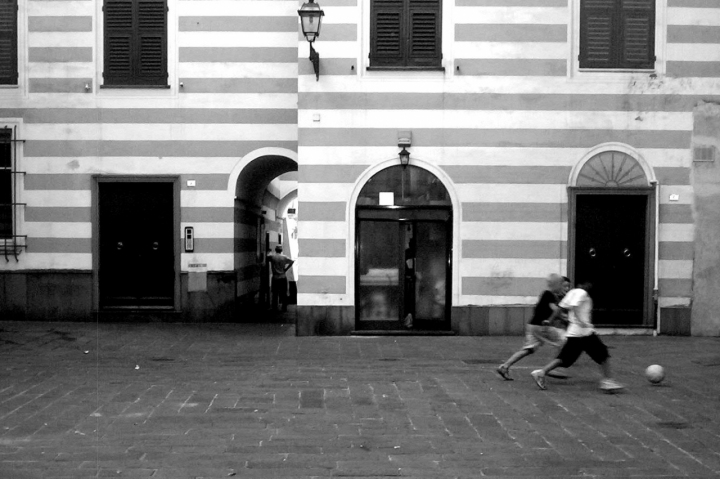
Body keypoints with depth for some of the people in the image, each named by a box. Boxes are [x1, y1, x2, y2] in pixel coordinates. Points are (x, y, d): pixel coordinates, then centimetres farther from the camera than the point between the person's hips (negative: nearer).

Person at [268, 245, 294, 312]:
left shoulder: (272, 257, -5)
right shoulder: (284, 257, -4)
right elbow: (292, 261, -11)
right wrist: (286, 269, -5)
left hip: (275, 278, 0)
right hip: (283, 278, 0)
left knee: (275, 294, 6)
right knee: (284, 293, 7)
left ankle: (274, 307, 6)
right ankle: (284, 307, 8)